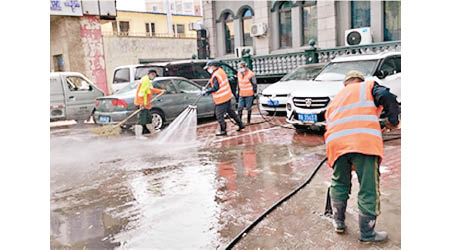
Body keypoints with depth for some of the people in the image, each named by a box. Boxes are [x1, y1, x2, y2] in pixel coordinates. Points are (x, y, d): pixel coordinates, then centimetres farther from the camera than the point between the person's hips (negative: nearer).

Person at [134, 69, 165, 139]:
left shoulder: (148, 81, 21)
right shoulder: (145, 80, -12)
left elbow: (151, 90, 36)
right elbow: (141, 91, -22)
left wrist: (160, 91, 34)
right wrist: (141, 103, -27)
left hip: (145, 104, 11)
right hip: (142, 104, -11)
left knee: (148, 118, 23)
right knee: (141, 119, -12)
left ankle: (153, 131, 38)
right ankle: (138, 135, -12)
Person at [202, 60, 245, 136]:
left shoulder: (216, 76, -22)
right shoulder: (221, 71, 8)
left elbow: (215, 88, -24)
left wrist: (206, 91, -14)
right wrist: (207, 89, 13)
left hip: (221, 99, -10)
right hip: (227, 96, 10)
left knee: (219, 115, 3)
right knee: (230, 111, 21)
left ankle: (223, 130, 13)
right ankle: (240, 124, 28)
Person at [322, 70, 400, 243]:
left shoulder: (335, 100, 34)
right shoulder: (367, 86, 21)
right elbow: (387, 98, -2)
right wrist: (393, 121, 13)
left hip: (335, 143, 5)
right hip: (364, 141, -5)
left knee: (339, 184, 24)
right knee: (369, 190, 6)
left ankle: (338, 223, 36)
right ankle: (367, 234, 16)